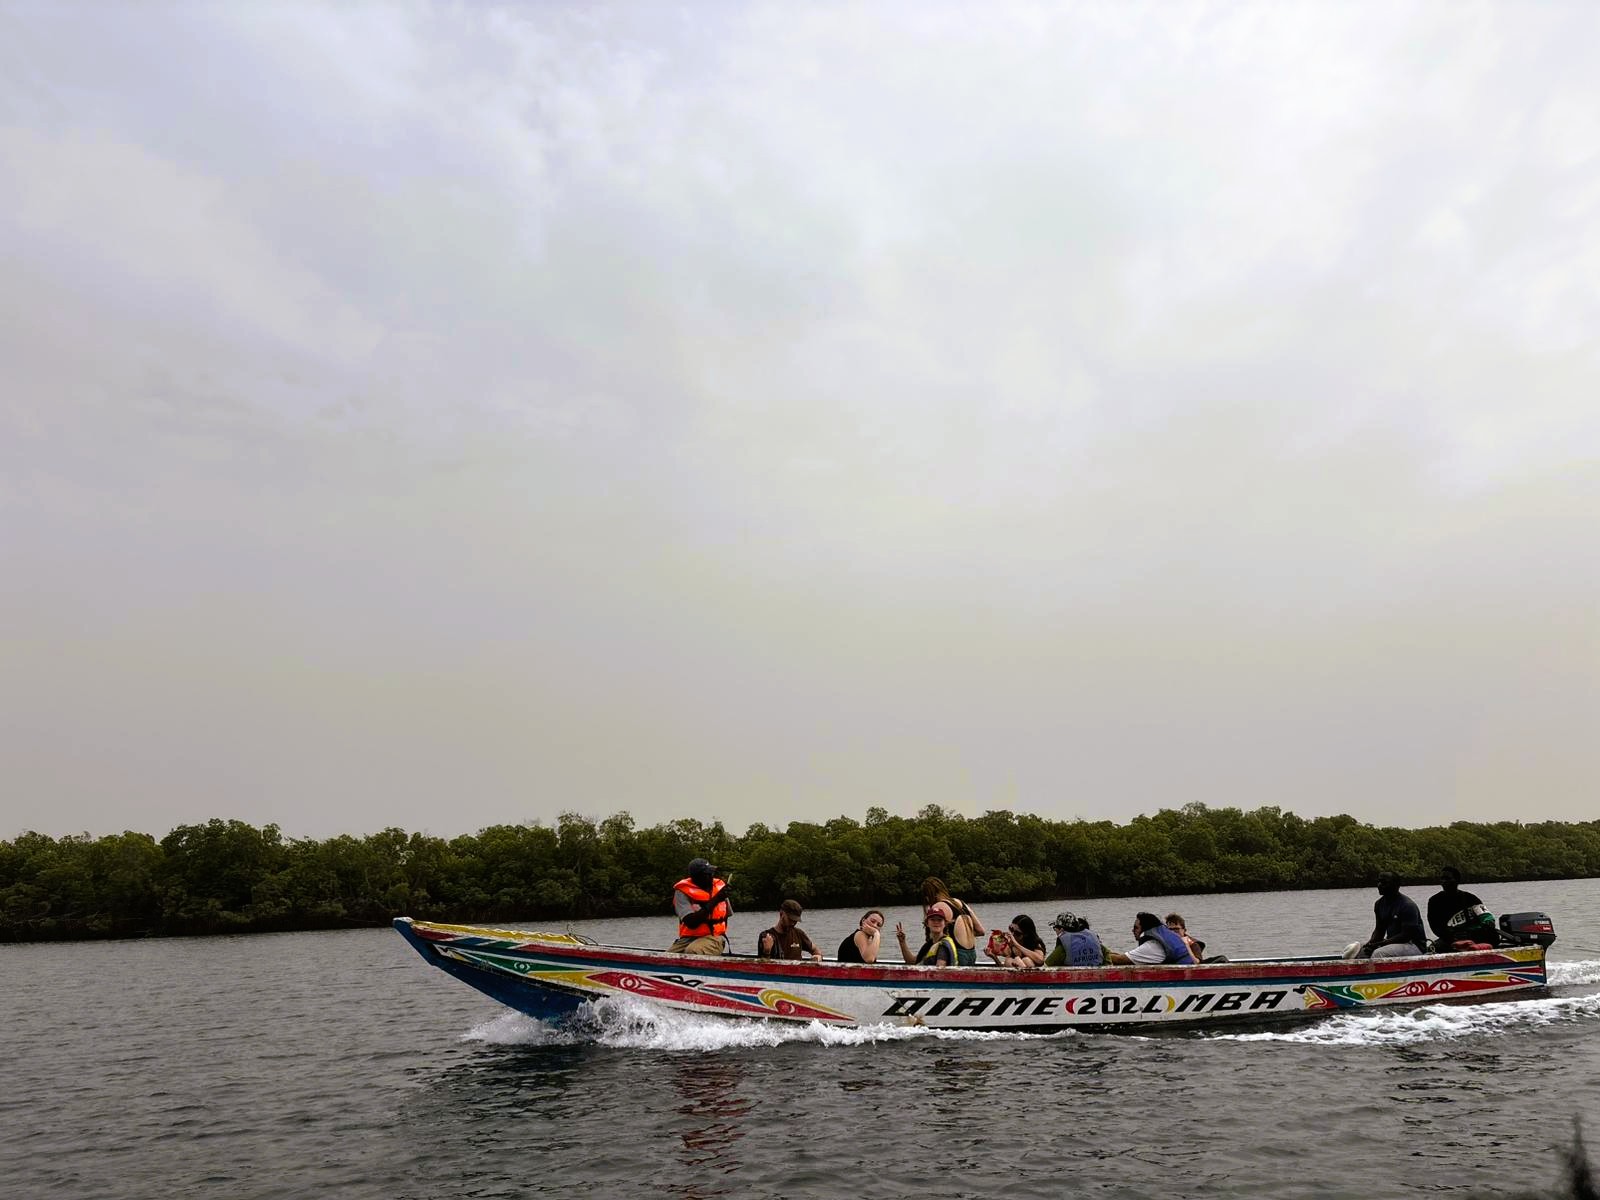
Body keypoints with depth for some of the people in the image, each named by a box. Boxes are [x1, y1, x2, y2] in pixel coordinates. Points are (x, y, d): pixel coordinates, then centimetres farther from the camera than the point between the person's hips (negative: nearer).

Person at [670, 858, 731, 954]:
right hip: (688, 938, 0)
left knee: (692, 951, -33)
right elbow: (691, 922, -19)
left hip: (714, 937, 0)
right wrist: (714, 901, -21)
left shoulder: (719, 887, 7)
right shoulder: (682, 892, -6)